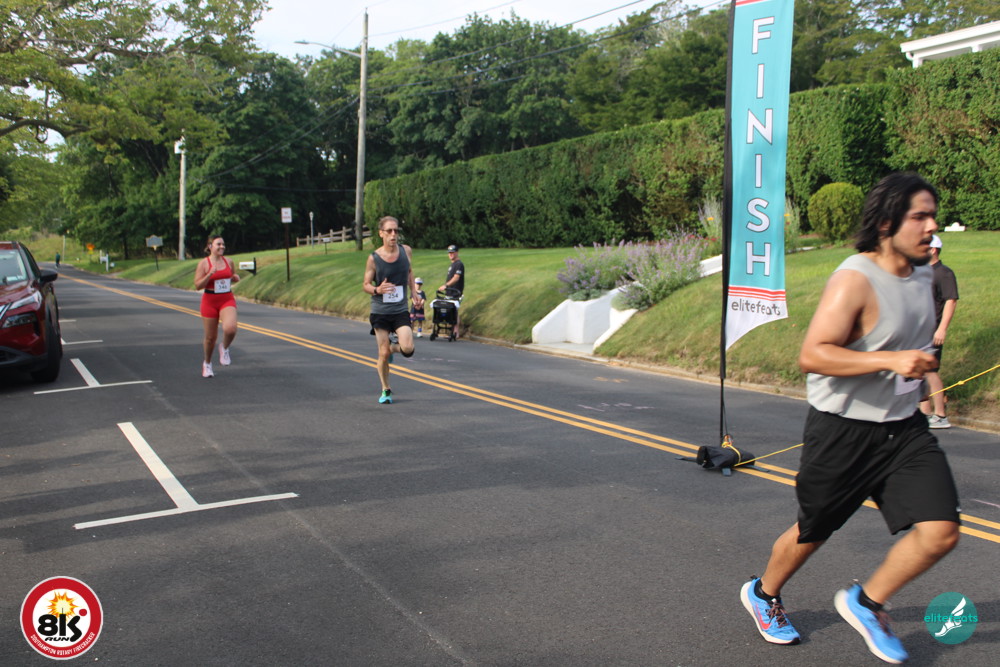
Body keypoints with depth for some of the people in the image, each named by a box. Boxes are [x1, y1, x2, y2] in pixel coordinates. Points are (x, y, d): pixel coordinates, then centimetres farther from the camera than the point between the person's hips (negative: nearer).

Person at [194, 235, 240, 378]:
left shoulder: (228, 261, 6)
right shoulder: (203, 264, -6)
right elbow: (197, 285, -9)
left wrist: (236, 278, -1)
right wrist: (210, 274, -23)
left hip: (227, 300, 2)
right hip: (210, 302, -2)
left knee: (230, 329, -25)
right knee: (211, 337, 6)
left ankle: (224, 348, 9)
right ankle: (207, 363, 31)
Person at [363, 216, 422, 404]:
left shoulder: (406, 251, -2)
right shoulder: (374, 258, -9)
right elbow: (365, 285, -2)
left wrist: (415, 294, 8)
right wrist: (377, 290, -23)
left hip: (401, 311, 1)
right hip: (380, 312, -1)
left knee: (408, 349, -15)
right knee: (383, 354, 1)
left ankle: (393, 347, 22)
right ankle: (386, 390, 23)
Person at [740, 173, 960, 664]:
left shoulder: (922, 273, 7)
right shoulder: (854, 279, -20)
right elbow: (812, 355, -28)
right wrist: (890, 360, -33)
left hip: (904, 428, 7)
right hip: (843, 431, -7)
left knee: (940, 530, -7)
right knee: (812, 532, 11)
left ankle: (866, 603, 18)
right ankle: (763, 594, 41)